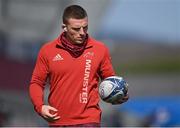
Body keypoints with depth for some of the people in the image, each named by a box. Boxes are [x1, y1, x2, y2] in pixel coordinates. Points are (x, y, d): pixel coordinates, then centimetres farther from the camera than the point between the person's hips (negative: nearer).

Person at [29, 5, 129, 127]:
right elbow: (36, 83, 8)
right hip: (57, 122, 2)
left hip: (88, 122, -2)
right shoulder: (48, 50, 1)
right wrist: (40, 107, -9)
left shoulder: (100, 49, 1)